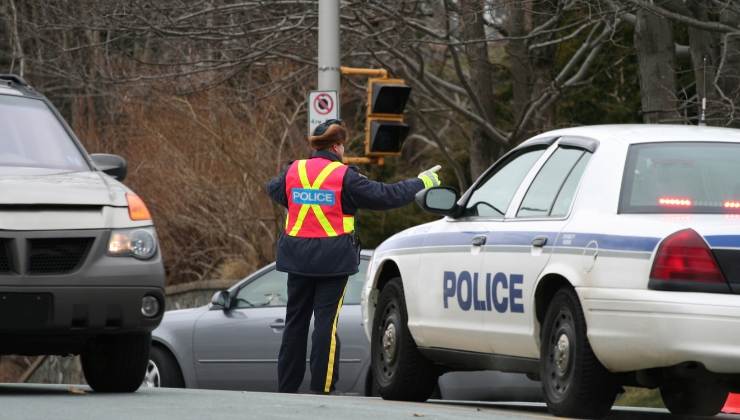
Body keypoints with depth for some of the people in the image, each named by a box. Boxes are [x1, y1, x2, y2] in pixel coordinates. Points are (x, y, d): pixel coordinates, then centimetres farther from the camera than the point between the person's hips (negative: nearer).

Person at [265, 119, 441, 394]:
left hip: (298, 257, 4)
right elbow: (385, 196, -7)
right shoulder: (344, 177, -10)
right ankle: (321, 389, -3)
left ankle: (286, 387, 14)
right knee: (326, 321, -1)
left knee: (295, 321, 11)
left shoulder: (293, 172, 3)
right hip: (332, 259, -4)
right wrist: (422, 183, 6)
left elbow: (274, 190, 25)